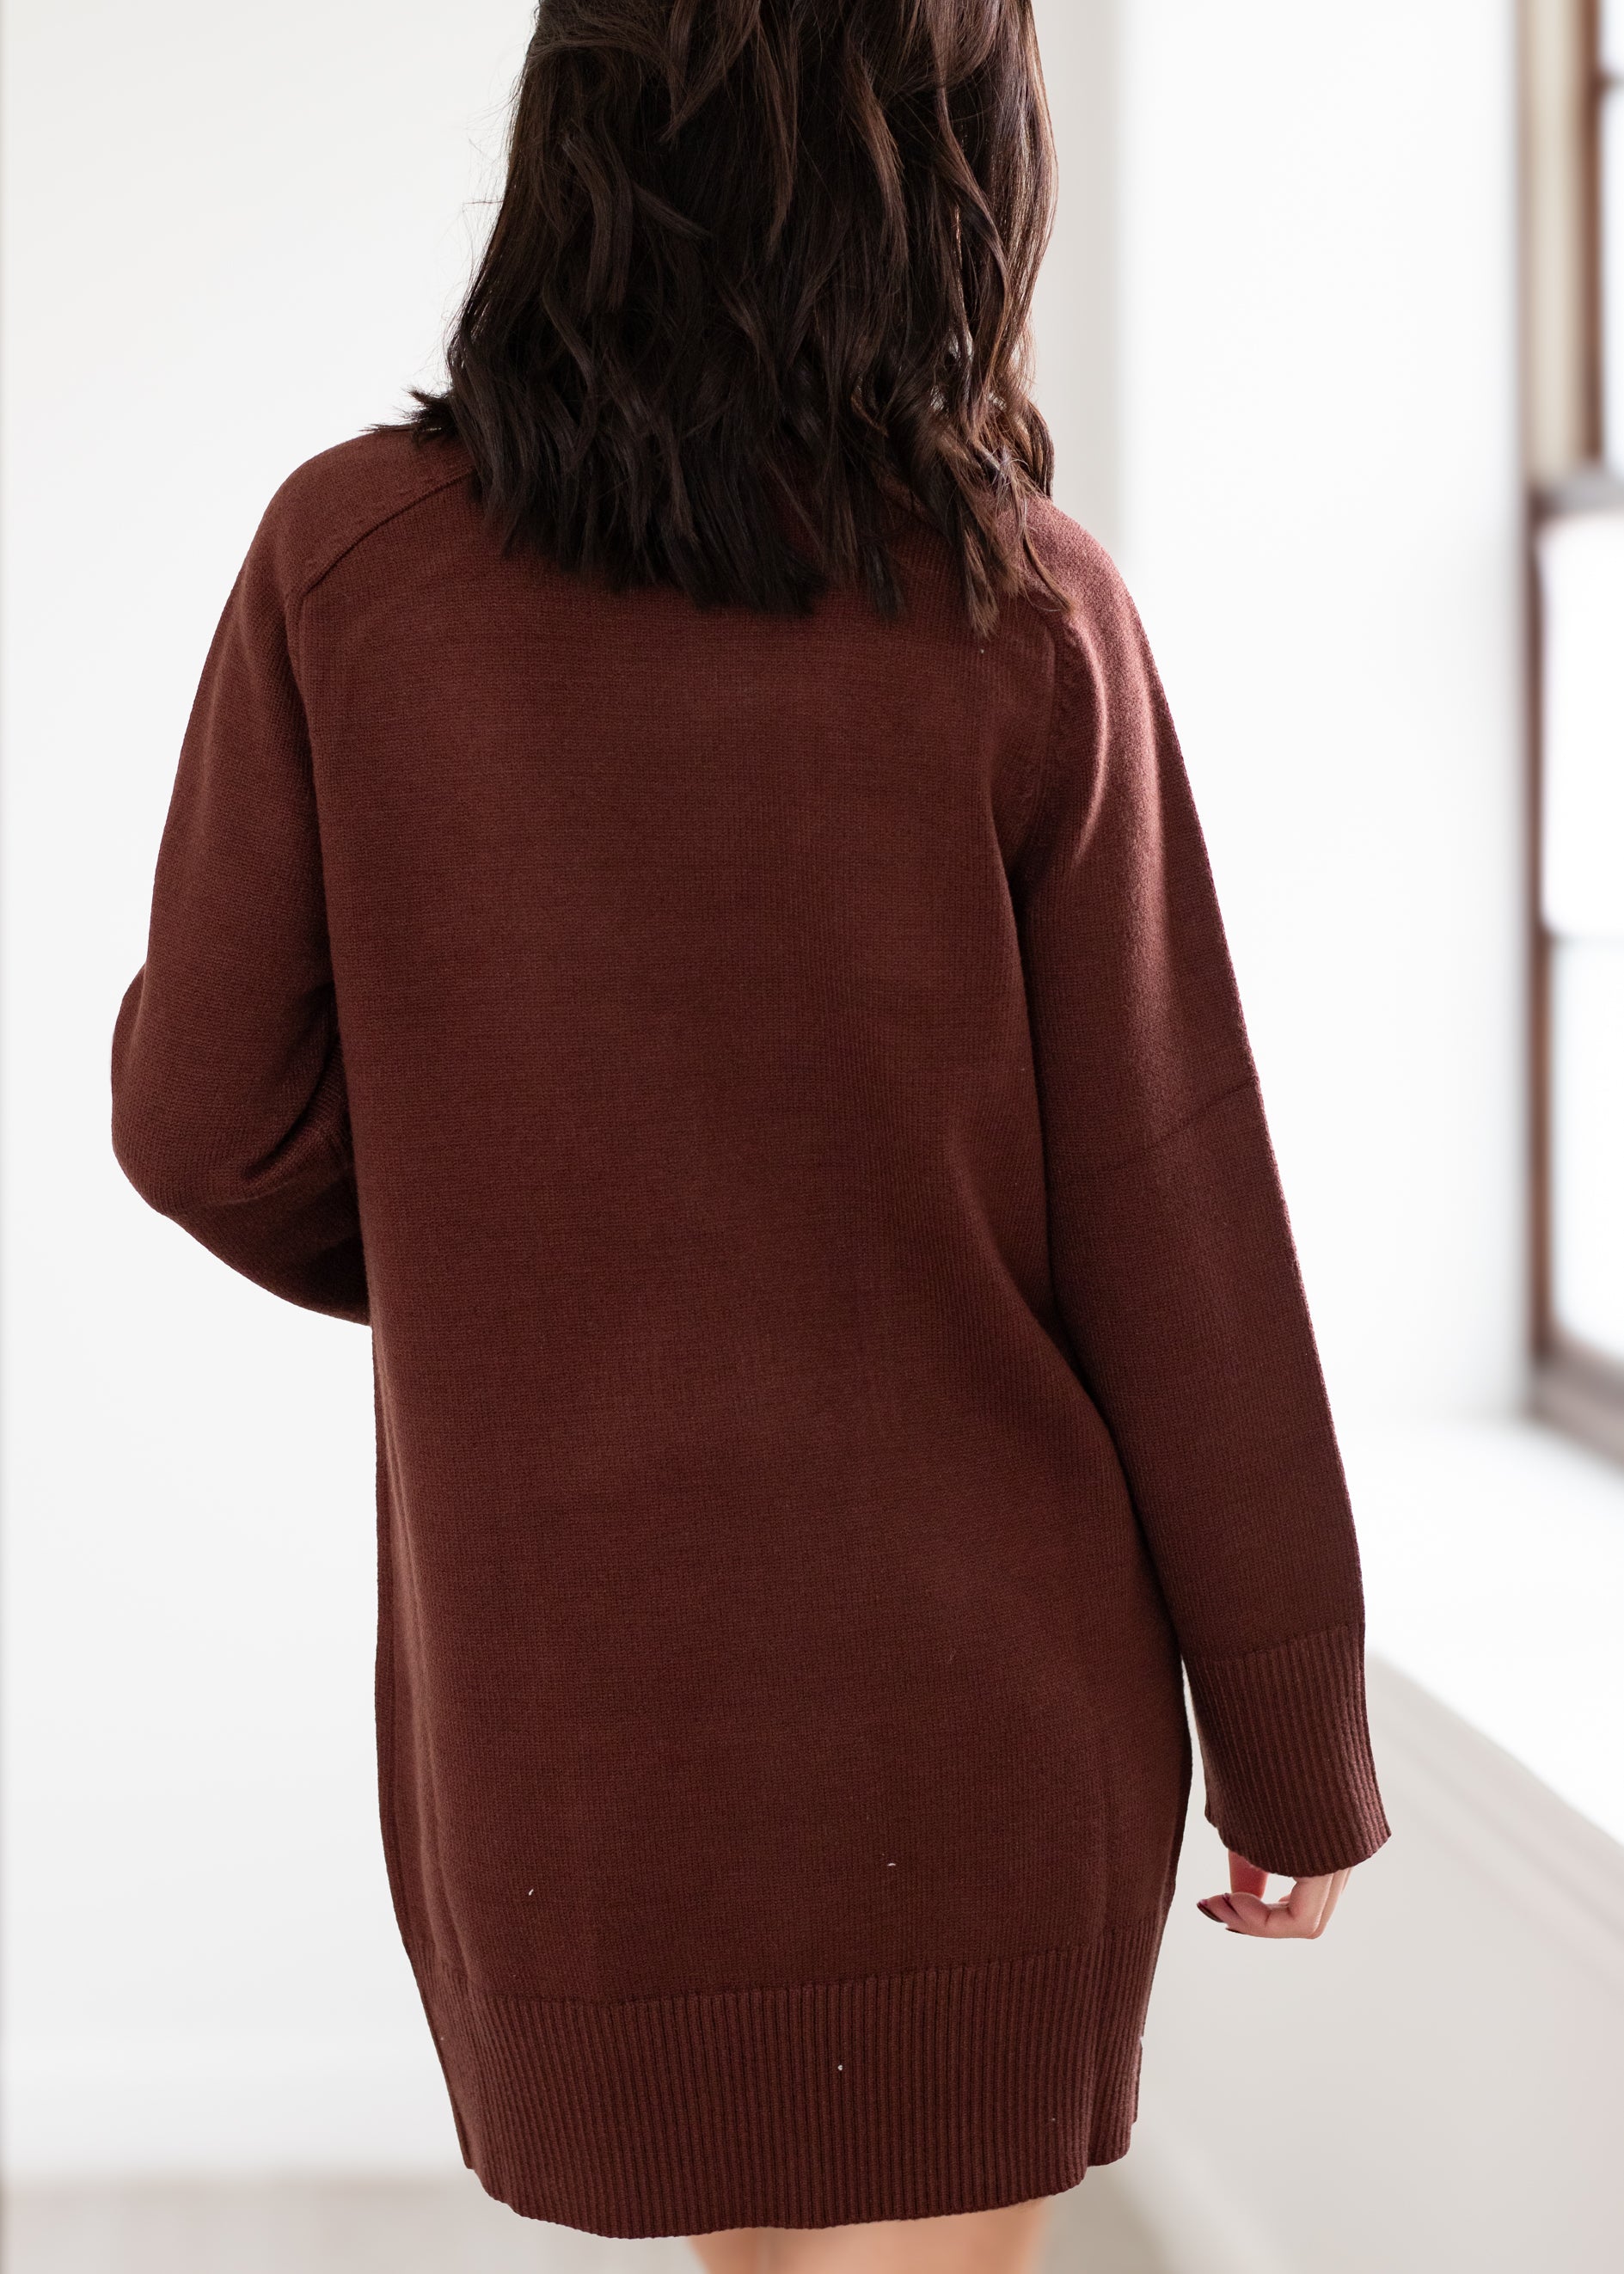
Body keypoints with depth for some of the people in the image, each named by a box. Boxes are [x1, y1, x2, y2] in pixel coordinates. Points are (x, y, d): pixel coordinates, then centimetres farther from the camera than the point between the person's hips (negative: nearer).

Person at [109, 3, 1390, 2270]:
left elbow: (214, 1112, -5)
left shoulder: (344, 565, -7)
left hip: (565, 1719, 2)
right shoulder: (1026, 616, -10)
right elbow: (1169, 1229, -8)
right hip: (973, 1700, -2)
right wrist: (1294, 1739, 3)